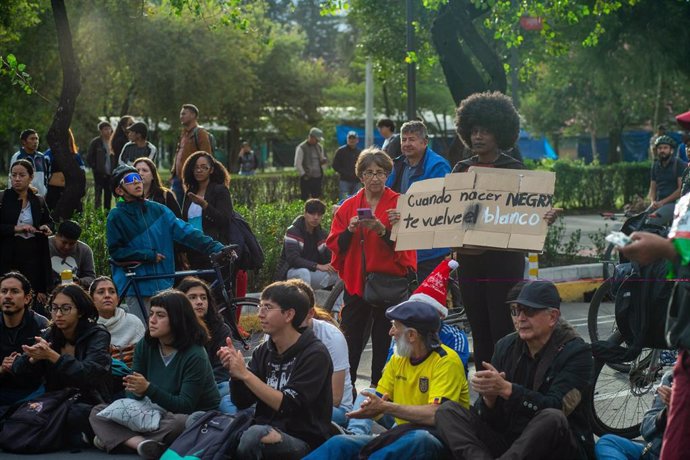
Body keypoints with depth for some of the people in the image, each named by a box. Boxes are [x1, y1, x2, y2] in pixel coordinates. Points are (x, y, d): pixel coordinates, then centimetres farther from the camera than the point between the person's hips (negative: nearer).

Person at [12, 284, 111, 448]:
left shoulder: (98, 335, -4)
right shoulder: (49, 336, 10)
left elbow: (89, 373, -22)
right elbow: (19, 370, 2)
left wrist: (52, 356, -29)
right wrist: (33, 358, -20)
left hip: (89, 406, -4)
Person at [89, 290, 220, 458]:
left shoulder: (195, 356, -17)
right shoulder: (145, 346, 0)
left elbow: (185, 406, -22)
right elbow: (134, 394, 2)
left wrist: (148, 389, -31)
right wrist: (137, 392, -24)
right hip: (157, 415, 6)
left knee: (178, 423, -42)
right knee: (98, 412, -10)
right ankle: (142, 443, -35)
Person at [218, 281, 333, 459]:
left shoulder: (315, 354, -10)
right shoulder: (264, 351, 8)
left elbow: (288, 406, -19)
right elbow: (242, 401, 8)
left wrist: (245, 374, -21)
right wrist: (235, 372, -10)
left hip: (303, 441, -5)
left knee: (255, 435, -35)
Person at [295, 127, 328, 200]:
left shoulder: (319, 147, 14)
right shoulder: (301, 148, -6)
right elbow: (297, 164, -8)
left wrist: (323, 160, -1)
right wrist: (304, 175, -14)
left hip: (318, 178, 6)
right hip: (307, 179, -6)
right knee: (305, 200, -4)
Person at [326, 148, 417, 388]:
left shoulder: (399, 204, 1)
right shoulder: (348, 206, 10)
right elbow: (334, 244, 5)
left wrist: (382, 231, -23)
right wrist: (350, 230, -12)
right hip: (355, 282, 2)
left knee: (384, 343, 2)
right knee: (350, 341, 2)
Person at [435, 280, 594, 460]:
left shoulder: (576, 352, -7)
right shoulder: (506, 346, 6)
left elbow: (556, 407, -21)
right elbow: (491, 418, 4)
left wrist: (506, 389, -29)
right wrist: (488, 397, -20)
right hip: (508, 440, 5)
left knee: (553, 419, -37)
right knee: (448, 410, -11)